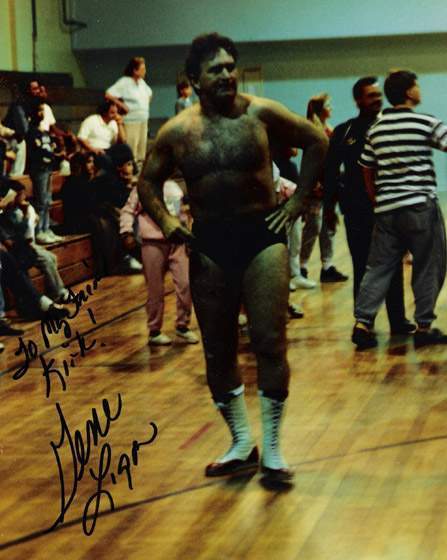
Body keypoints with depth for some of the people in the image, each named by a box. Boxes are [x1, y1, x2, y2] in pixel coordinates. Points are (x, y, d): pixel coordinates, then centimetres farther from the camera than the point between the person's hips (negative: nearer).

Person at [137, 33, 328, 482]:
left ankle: (271, 449, 5)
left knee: (269, 343, -8)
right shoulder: (176, 131, 1)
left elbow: (317, 142, 7)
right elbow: (148, 182, 13)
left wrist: (297, 200, 2)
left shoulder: (260, 113, -3)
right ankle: (241, 445, 23)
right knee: (217, 352, 8)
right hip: (208, 244, 2)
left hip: (262, 237, -2)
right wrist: (165, 221, -4)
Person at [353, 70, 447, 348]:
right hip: (420, 205, -5)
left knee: (379, 266, 8)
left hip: (386, 208, 5)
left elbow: (367, 171, 13)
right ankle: (424, 327, 7)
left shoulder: (375, 130, 9)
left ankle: (363, 322, -1)